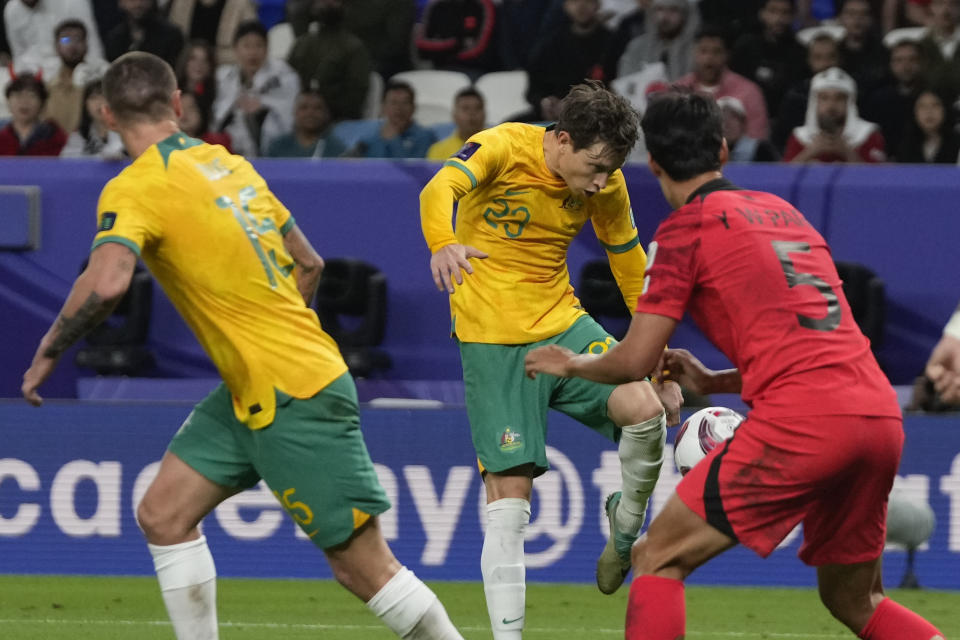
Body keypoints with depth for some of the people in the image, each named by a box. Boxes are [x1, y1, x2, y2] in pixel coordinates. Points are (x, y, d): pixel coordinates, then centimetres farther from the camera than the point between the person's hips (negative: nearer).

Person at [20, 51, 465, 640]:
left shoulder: (136, 188, -14)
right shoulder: (231, 165, 9)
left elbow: (106, 282, -31)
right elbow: (309, 264, 17)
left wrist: (49, 351, -16)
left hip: (296, 401, -9)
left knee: (364, 568, -3)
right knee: (163, 515, 8)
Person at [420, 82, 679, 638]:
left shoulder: (606, 186, -2)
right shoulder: (503, 148, -16)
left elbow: (632, 268, 12)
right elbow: (441, 190, -36)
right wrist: (444, 243, -59)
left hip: (564, 325, 3)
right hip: (493, 341, -3)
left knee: (645, 407, -24)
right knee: (509, 500, -8)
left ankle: (627, 524, 4)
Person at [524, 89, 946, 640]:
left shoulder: (688, 227, 2)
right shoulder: (781, 210, 23)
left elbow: (636, 361, 2)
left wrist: (570, 364, 21)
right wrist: (711, 382, 36)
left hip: (802, 424, -7)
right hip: (880, 412, 7)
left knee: (658, 560, 1)